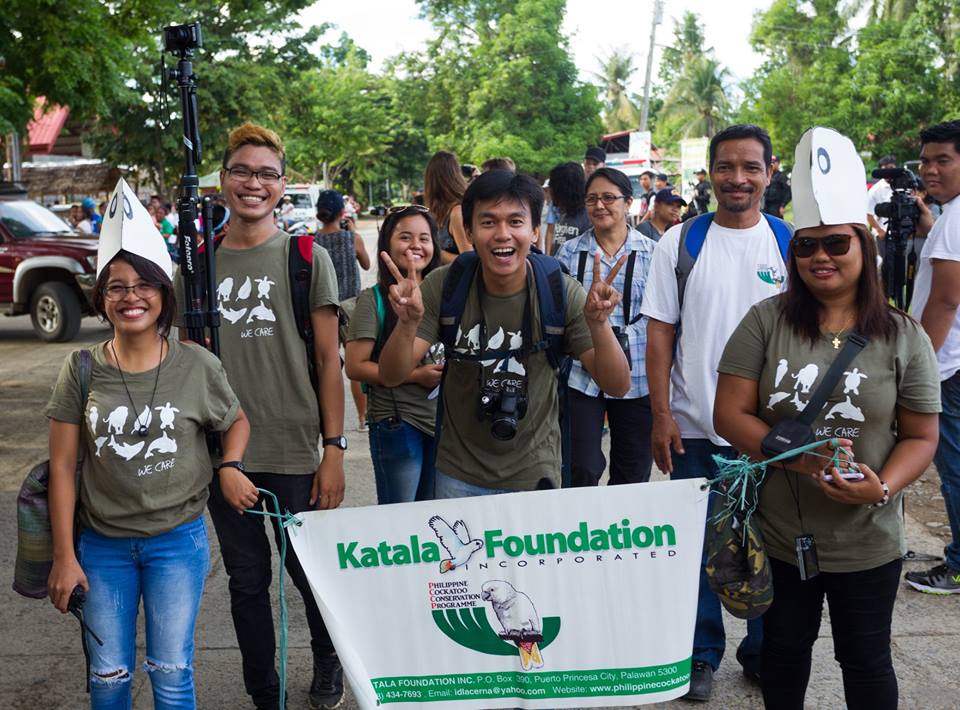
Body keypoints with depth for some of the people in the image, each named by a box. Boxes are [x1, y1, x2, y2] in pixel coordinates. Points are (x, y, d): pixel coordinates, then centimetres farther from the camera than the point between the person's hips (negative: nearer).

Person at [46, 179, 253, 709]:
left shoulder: (197, 366, -8)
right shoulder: (81, 370, -6)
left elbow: (236, 422, 10)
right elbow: (63, 467, -2)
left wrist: (229, 467, -11)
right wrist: (64, 557, -3)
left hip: (177, 541, -1)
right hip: (102, 544, 1)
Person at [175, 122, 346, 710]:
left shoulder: (307, 259, -3)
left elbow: (329, 360, -3)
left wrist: (334, 447, -7)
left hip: (294, 452, -2)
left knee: (310, 573, 10)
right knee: (247, 581, 13)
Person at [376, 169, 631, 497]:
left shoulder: (561, 291, -15)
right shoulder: (443, 286, -13)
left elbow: (617, 386, -16)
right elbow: (391, 377, -14)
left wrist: (598, 323, -35)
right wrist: (408, 323, -34)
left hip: (534, 475, 0)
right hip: (458, 476, 1)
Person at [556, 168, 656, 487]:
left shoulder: (652, 253, 1)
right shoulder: (569, 251, 4)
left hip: (637, 379, 0)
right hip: (581, 377, 0)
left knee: (633, 477, 11)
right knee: (581, 474, 0)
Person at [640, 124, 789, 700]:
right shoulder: (680, 242, -1)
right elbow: (660, 333, -1)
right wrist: (661, 415, -6)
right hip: (694, 429, 0)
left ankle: (763, 653, 31)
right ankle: (701, 653, 28)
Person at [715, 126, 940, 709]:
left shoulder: (904, 337, -5)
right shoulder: (766, 322, -6)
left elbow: (921, 437, -2)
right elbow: (730, 415, -8)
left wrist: (883, 487, -21)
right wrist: (796, 457, -22)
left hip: (868, 545, 0)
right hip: (780, 536, 0)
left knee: (866, 661, 17)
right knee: (784, 652, 20)